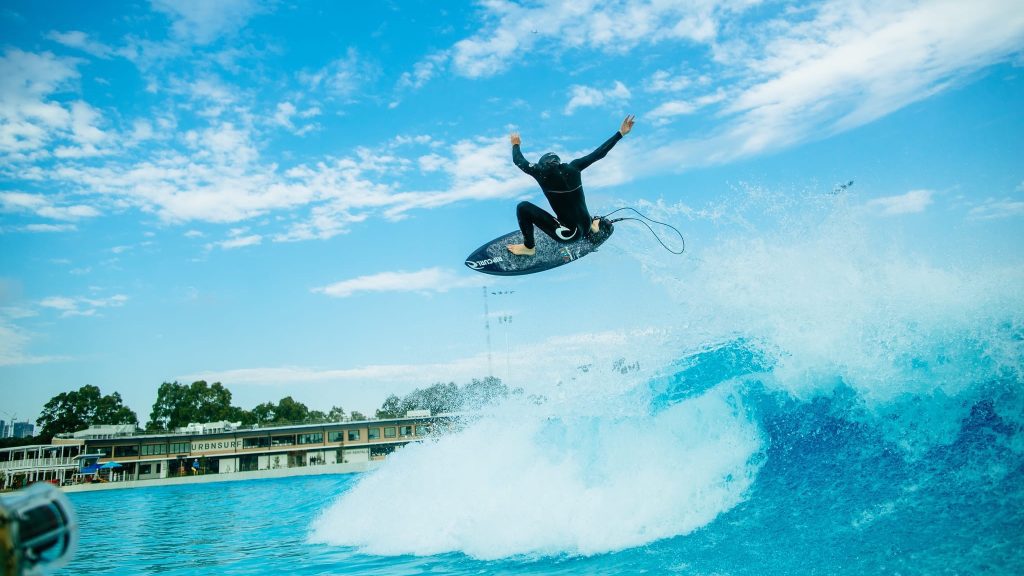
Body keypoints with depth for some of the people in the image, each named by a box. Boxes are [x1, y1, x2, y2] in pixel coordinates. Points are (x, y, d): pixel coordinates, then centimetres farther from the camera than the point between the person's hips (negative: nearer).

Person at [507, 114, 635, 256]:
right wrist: (621, 133, 11)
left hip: (568, 234, -6)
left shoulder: (543, 172, -12)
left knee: (523, 207, -2)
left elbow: (519, 161, 3)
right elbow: (599, 153, 4)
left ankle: (529, 247, 11)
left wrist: (516, 144, 23)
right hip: (585, 227, 6)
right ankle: (591, 226, 41)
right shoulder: (573, 168, -2)